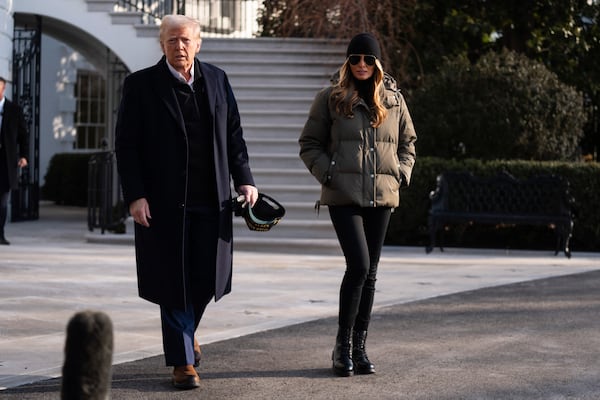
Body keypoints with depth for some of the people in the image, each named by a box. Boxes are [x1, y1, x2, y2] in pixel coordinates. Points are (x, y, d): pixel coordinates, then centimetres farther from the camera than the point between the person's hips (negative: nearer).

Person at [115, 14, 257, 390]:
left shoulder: (217, 79, 9)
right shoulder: (141, 84, -2)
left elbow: (234, 134, 14)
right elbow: (126, 144, -4)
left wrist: (244, 179, 3)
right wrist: (135, 196, -12)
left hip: (211, 201, 3)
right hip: (164, 202, -3)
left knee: (207, 278, 7)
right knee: (174, 281, 1)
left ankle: (185, 332, 37)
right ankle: (182, 362, 11)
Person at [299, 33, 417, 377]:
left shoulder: (394, 100, 10)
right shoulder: (331, 98, 1)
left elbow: (408, 143, 20)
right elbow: (309, 144, 5)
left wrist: (400, 173, 5)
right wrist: (328, 173, -8)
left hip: (382, 196, 4)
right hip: (344, 197, -4)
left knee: (370, 273, 6)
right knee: (359, 265, -15)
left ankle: (359, 347, 15)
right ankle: (343, 345, -1)